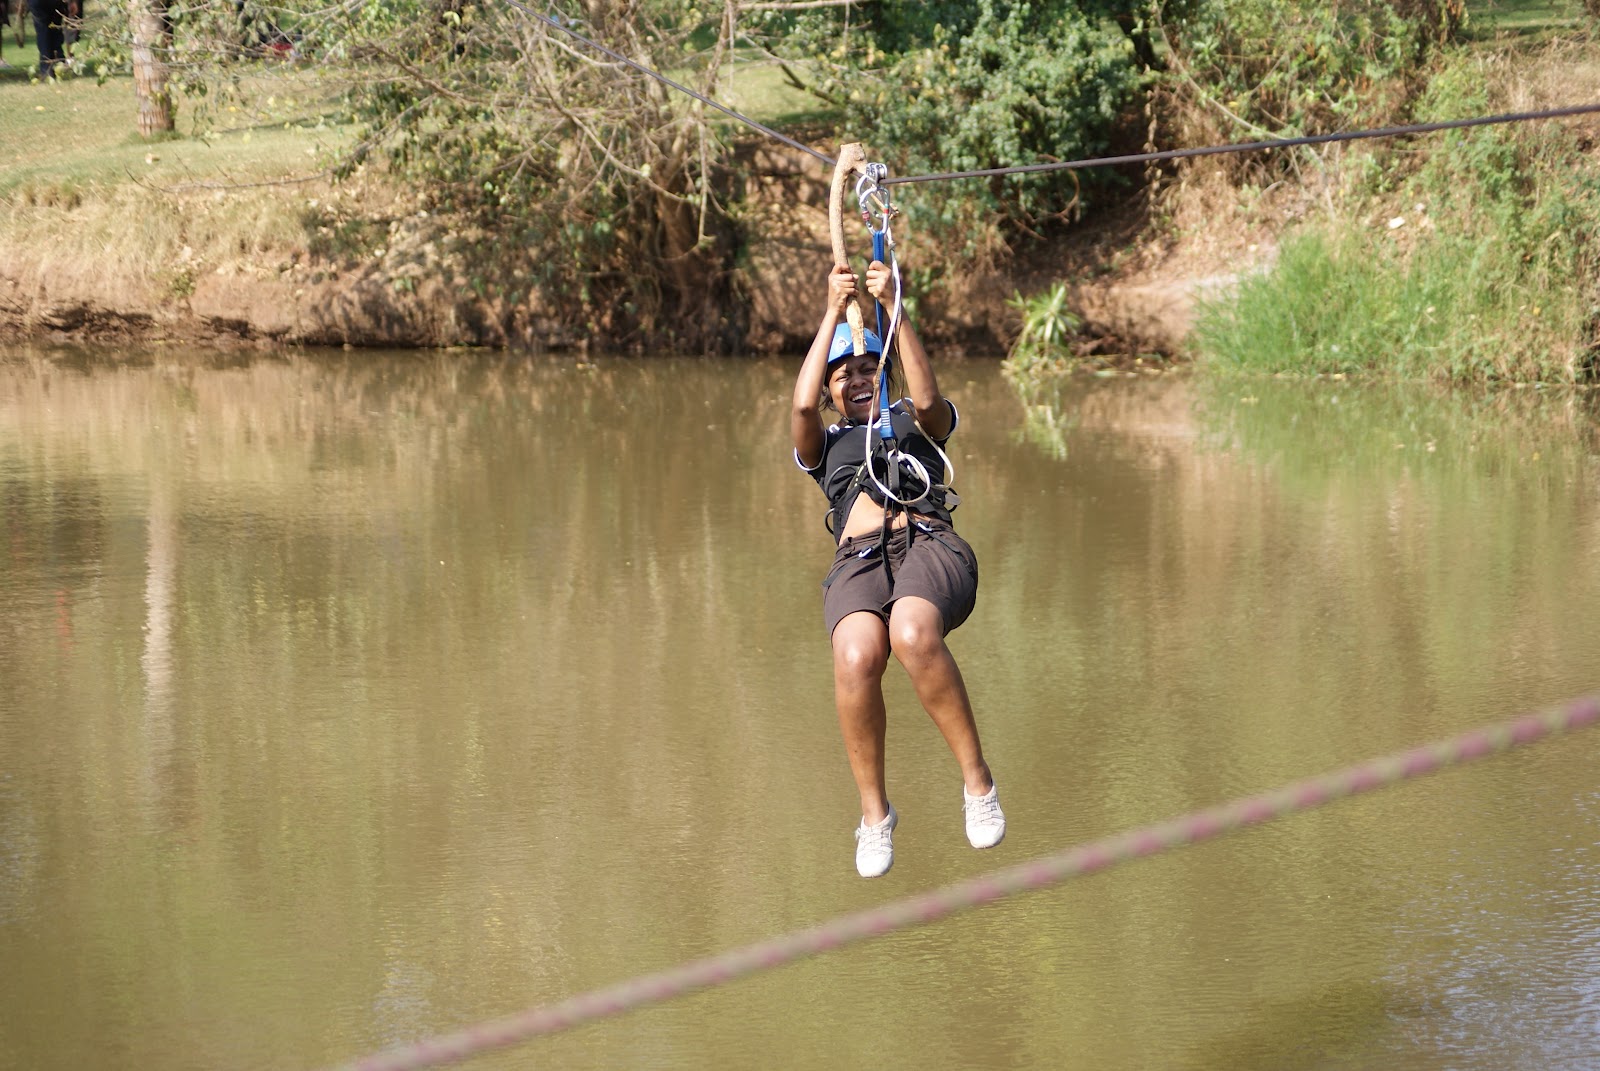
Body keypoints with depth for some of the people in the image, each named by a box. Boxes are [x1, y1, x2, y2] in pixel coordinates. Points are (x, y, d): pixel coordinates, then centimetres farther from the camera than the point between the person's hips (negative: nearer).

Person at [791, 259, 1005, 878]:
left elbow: (928, 398, 4)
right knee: (855, 658, -35)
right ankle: (874, 811, -19)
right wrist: (833, 313, 10)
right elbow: (802, 405, 9)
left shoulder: (914, 423, 30)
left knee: (913, 635, -39)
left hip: (930, 545, -1)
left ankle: (976, 778, -27)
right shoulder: (824, 446, 32)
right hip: (859, 560, 1)